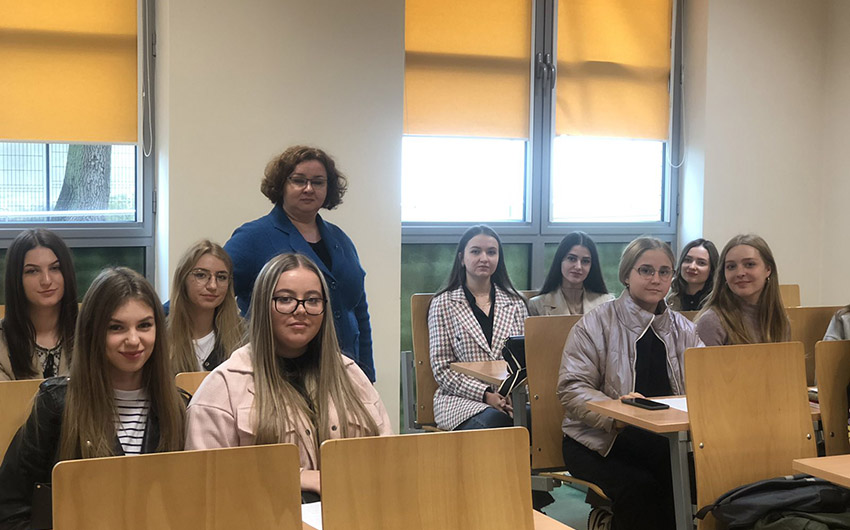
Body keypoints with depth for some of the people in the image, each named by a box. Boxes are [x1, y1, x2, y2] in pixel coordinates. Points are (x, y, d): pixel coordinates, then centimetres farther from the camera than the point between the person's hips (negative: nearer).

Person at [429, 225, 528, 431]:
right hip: (461, 401, -3)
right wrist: (486, 395, -12)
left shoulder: (515, 303, 16)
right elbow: (441, 369, 0)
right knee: (493, 420, -38)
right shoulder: (443, 304, 6)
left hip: (512, 399, 3)